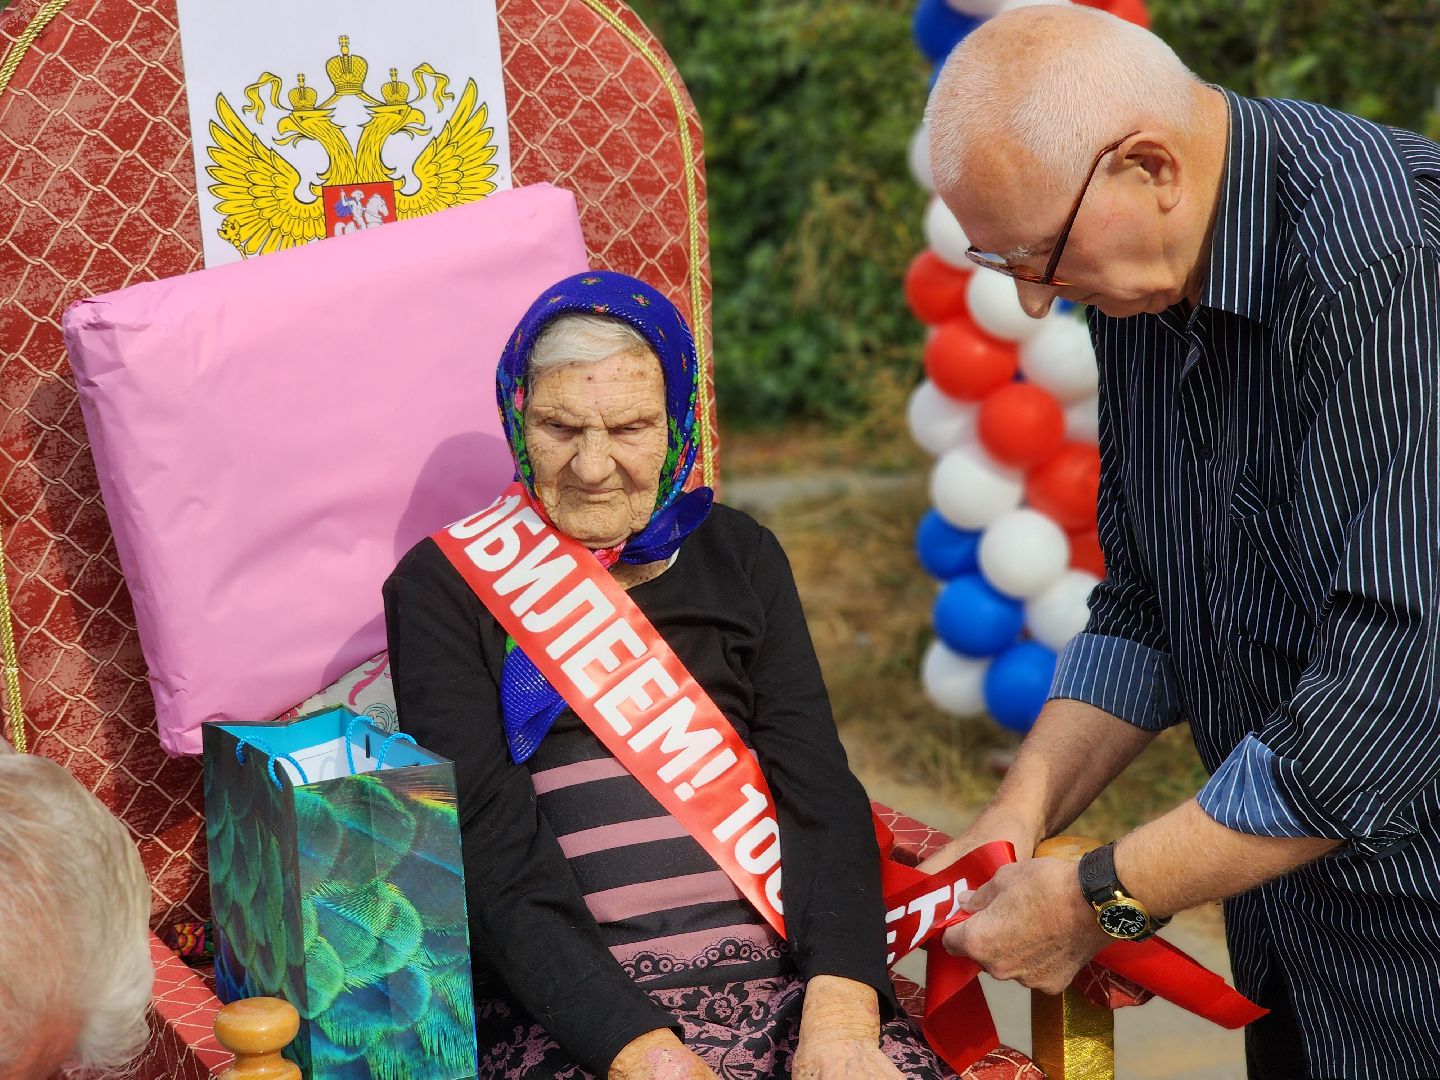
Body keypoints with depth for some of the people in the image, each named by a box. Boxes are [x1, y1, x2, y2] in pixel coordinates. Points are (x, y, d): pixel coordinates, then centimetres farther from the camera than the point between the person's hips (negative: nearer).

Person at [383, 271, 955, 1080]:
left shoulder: (739, 556, 17)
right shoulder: (445, 587, 5)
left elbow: (821, 795, 6)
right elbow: (492, 861, -5)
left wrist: (841, 1011, -12)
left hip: (784, 973, 3)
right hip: (571, 1005, -3)